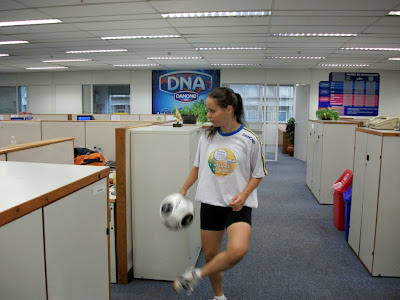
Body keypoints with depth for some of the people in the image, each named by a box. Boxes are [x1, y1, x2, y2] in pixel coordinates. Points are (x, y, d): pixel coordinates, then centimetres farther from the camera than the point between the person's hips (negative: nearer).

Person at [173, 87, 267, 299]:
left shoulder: (249, 139, -10)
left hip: (238, 205, -4)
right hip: (210, 202, 4)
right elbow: (198, 167, 14)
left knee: (237, 251, -28)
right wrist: (183, 191, 11)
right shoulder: (207, 136, 2)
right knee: (210, 254, 12)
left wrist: (243, 195, -16)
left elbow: (257, 174, -1)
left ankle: (196, 275, -3)